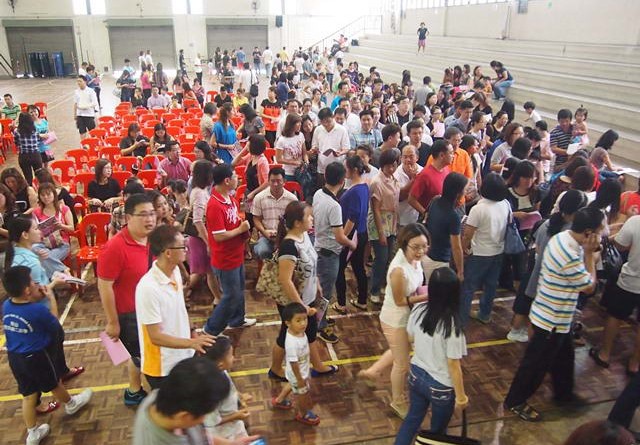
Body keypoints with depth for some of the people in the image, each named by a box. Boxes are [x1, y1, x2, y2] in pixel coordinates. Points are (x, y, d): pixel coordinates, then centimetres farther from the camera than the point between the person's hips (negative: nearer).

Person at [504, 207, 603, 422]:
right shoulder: (570, 256, -34)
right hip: (552, 320, -10)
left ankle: (564, 393, 50)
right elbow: (589, 286, -17)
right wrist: (589, 254, -17)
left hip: (557, 316, 10)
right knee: (537, 363, 8)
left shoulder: (562, 237, -3)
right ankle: (515, 402, 26)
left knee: (564, 355, 28)